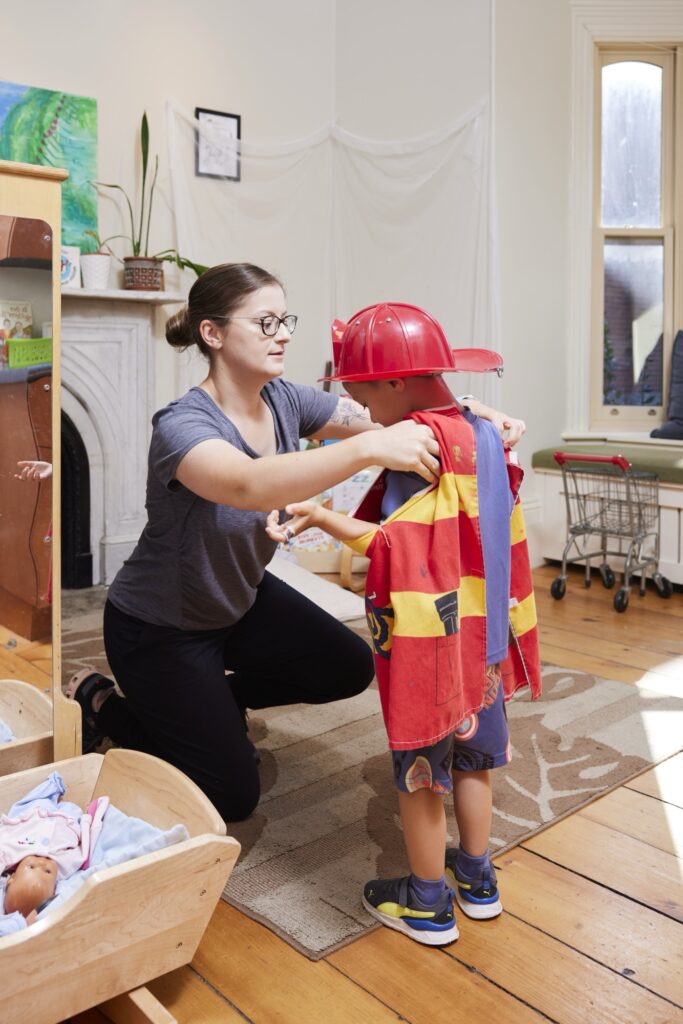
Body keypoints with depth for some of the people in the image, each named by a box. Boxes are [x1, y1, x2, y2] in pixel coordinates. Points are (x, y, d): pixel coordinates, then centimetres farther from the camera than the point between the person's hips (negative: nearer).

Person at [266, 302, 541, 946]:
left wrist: (318, 517, -19)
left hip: (426, 637, -8)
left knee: (419, 769, 9)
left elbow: (394, 546, -24)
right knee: (470, 755, 21)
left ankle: (427, 903, 26)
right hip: (480, 632, 8)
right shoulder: (482, 434, 3)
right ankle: (477, 880, 38)